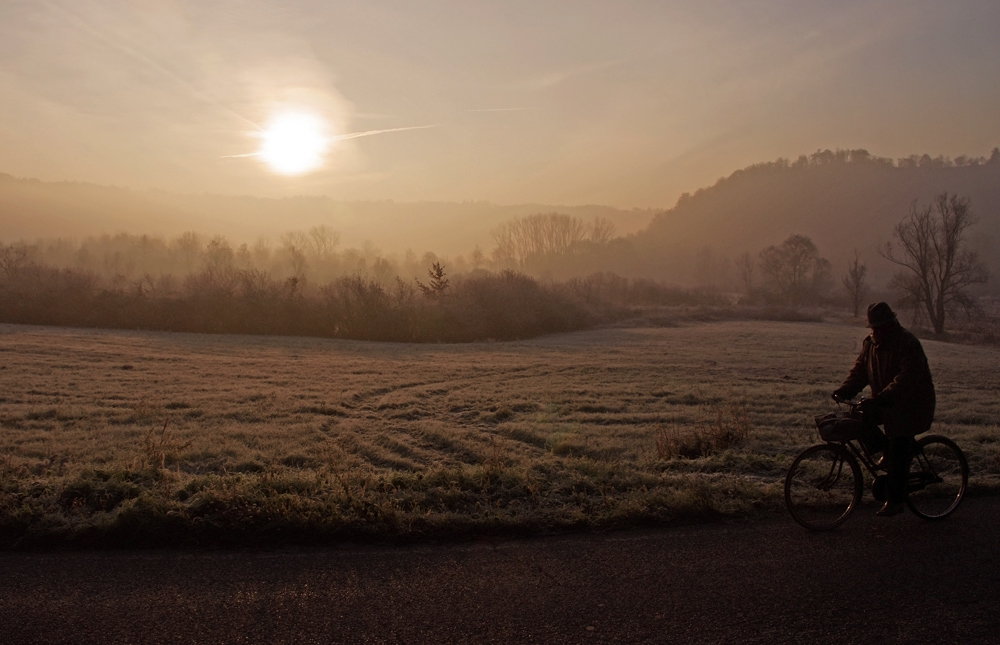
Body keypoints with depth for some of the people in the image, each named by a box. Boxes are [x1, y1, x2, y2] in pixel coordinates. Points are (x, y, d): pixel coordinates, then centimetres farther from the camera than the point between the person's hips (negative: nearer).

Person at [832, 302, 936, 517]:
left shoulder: (908, 343, -21)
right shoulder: (870, 344, 2)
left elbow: (905, 378, -30)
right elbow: (859, 370, 1)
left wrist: (879, 399, -41)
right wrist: (843, 391, -18)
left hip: (909, 405, -8)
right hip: (885, 403, 8)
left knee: (898, 456, -6)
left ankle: (895, 501, 6)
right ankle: (887, 449, 15)